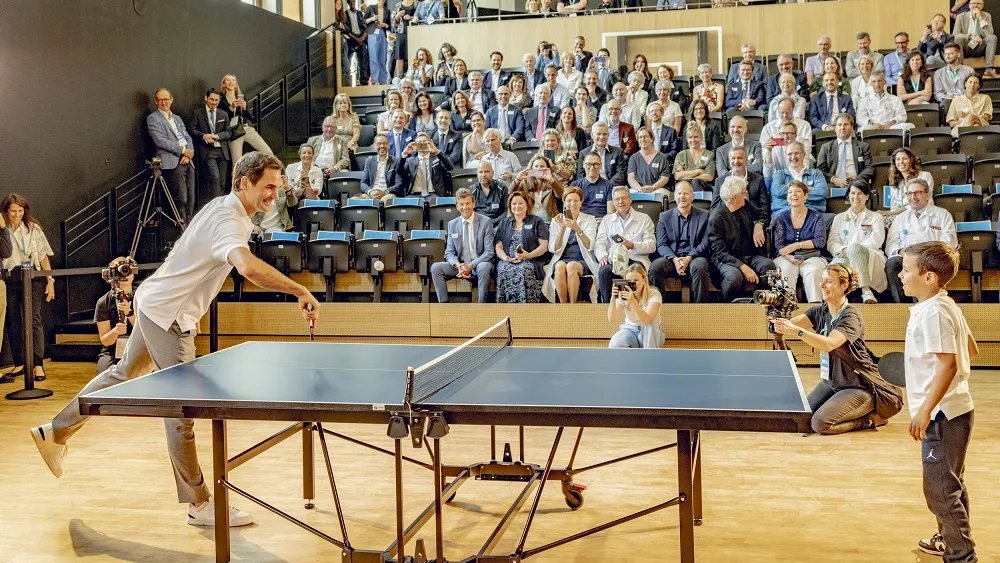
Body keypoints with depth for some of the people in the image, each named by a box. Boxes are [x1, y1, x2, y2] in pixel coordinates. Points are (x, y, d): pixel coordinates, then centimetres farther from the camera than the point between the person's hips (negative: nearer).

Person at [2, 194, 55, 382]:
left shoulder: (33, 228, 8)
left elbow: (43, 256, 8)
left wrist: (50, 281, 4)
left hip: (32, 277, -1)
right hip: (9, 279, 1)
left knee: (33, 319, -11)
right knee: (12, 321, 5)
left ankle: (38, 364, -13)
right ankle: (19, 363, 16)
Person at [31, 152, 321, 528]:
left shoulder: (224, 206, 7)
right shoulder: (229, 221, -26)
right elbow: (248, 267, -48)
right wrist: (300, 291, -48)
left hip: (155, 304, 10)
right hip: (166, 314, -10)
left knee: (124, 373, 25)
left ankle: (56, 431, 40)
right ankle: (199, 505, 1)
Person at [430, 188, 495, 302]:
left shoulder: (486, 221, -3)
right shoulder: (452, 224, 8)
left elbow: (489, 252, -8)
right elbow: (449, 252, 6)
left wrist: (471, 265, -22)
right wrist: (458, 265, -17)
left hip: (479, 264, -4)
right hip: (460, 265, 4)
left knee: (484, 267, -38)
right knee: (435, 267, -17)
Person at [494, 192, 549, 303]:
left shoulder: (537, 222, 16)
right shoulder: (503, 223, 24)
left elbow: (544, 246, 6)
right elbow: (498, 247, 16)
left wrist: (529, 255, -12)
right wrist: (506, 258, -7)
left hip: (530, 261, -2)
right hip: (508, 262, 2)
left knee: (523, 270, -36)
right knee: (504, 271, -32)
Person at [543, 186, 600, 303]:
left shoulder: (590, 220, 10)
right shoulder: (556, 221, 14)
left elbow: (589, 246, -6)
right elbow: (554, 249, 1)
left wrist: (578, 229, -23)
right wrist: (562, 229, -13)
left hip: (583, 262, -1)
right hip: (561, 260, 1)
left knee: (571, 266, -35)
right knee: (560, 266, -34)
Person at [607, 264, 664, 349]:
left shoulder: (654, 294, -20)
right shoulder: (623, 294, -10)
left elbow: (647, 320, -37)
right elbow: (612, 320, -21)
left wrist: (633, 302, -52)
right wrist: (613, 299, -38)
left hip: (651, 335, -1)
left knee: (650, 322, -36)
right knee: (615, 344, -32)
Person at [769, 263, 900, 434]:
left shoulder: (852, 316, -19)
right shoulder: (820, 311, 3)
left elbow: (829, 344, -36)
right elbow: (793, 323, -13)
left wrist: (797, 331, -48)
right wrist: (778, 321, -36)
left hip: (858, 386, -8)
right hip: (830, 382, 8)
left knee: (820, 423, -22)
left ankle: (870, 419, 4)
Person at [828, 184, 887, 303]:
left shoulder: (876, 217, 21)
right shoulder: (839, 218, 27)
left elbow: (876, 241, 2)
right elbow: (831, 243, 14)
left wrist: (851, 248, -13)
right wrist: (843, 249, -11)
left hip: (872, 257, -1)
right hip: (845, 256, 1)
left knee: (854, 247, -39)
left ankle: (866, 291, -46)